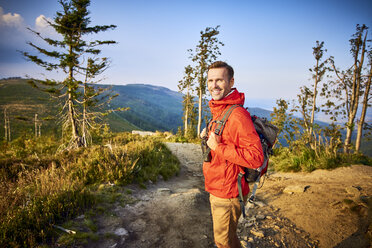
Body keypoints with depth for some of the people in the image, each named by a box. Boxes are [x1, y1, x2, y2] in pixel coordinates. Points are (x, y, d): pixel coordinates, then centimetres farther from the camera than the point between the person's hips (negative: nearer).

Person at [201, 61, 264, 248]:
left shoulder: (237, 115, -25)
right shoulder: (218, 111, 7)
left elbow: (256, 157, -30)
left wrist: (218, 147, -28)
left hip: (227, 194, -9)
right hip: (216, 190, 9)